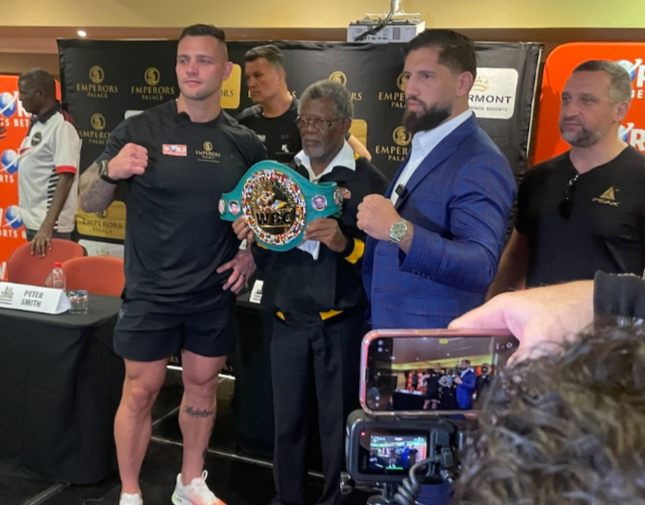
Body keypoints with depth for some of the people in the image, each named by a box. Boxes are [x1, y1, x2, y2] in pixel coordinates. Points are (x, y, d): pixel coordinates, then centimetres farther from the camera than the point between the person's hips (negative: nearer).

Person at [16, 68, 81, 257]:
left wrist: (47, 226, -28)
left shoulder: (62, 126, -15)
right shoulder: (36, 124, 11)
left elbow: (66, 178, -22)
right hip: (32, 220, 9)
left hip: (50, 224, -9)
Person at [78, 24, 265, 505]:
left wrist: (252, 252, -2)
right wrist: (110, 169, -24)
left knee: (203, 384, 14)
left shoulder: (245, 143, 1)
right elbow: (90, 203, -4)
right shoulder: (140, 129, -7)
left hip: (215, 293, 3)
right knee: (141, 390, 4)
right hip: (151, 291, -2)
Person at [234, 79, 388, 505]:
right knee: (287, 419, 15)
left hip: (341, 323, -4)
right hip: (288, 320, 4)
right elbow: (265, 254, 12)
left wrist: (344, 243, -27)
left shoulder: (368, 180, -6)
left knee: (338, 422, 10)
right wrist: (253, 236, -9)